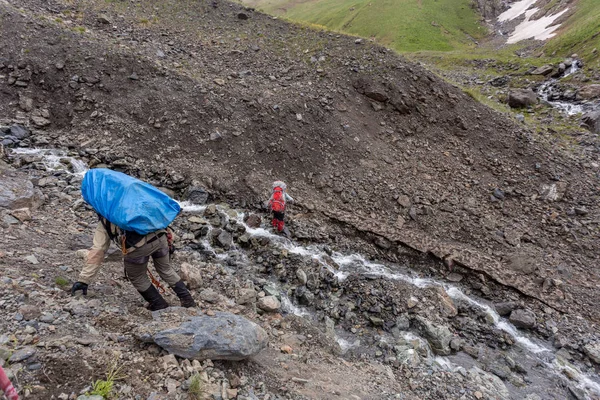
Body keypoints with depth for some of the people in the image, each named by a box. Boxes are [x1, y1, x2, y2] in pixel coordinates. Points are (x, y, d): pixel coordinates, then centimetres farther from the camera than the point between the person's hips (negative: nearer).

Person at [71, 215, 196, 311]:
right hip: (159, 236, 3)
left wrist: (84, 280, 25)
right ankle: (188, 301, 31)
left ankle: (159, 305, 35)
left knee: (137, 277, 27)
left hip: (137, 245, -3)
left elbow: (96, 252, 21)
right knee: (166, 269, 27)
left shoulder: (104, 222, 26)